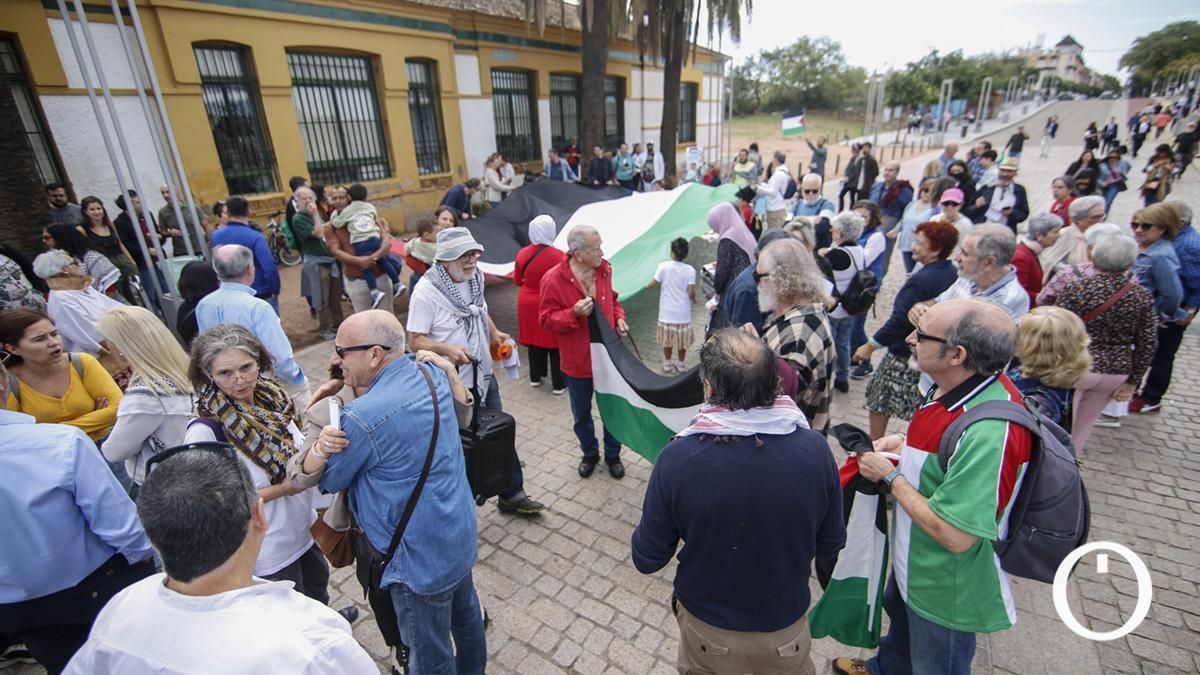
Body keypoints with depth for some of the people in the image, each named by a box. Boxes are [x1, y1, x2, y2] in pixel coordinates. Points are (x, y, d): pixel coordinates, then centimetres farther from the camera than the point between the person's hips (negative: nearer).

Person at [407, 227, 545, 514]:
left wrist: (495, 333, 2)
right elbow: (416, 340, -17)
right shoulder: (426, 292, -20)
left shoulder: (474, 279, 0)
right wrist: (447, 348, -33)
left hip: (484, 376, 7)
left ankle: (512, 494, 33)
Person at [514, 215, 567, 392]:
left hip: (528, 304, 4)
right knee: (555, 344, 7)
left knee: (534, 339, 19)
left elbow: (517, 281, 5)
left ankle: (535, 377, 33)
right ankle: (559, 384, 16)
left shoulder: (522, 254, -6)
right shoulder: (559, 256, -20)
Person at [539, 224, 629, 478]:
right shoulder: (553, 279, -18)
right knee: (581, 414, 17)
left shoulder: (604, 270, -3)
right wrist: (574, 313, -29)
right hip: (577, 360, -3)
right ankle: (590, 453, 42)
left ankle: (613, 455, 39)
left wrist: (619, 318, -5)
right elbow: (546, 319, -14)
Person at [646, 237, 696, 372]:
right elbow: (691, 292, -14)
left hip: (667, 311, 1)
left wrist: (647, 285, 15)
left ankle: (667, 363, 24)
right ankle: (681, 364, 23)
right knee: (682, 338, 13)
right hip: (683, 312, 0)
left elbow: (654, 284, -8)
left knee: (667, 336, 14)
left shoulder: (663, 266, -10)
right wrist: (694, 300, 8)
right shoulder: (690, 270, -11)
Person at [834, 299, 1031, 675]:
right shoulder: (956, 384, -10)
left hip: (945, 586, -9)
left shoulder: (988, 432, -39)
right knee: (899, 613, 35)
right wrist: (905, 445, -5)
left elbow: (954, 535, -35)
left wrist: (890, 476, -25)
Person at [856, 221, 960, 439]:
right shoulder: (953, 275, 1)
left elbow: (899, 321, -24)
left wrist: (870, 345, -18)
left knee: (879, 397, 9)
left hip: (906, 354, -8)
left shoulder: (920, 281, -23)